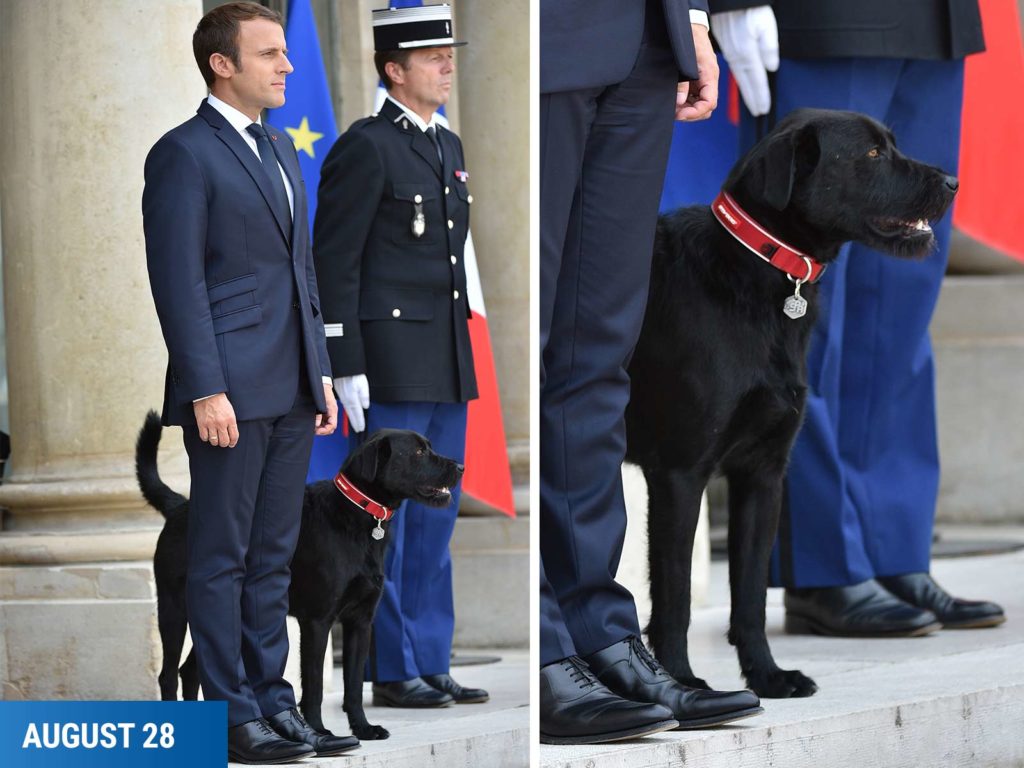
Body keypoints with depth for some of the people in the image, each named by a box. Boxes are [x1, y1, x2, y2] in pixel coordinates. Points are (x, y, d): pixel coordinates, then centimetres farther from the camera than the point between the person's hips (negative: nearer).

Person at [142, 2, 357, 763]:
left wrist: (321, 374, 15)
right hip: (231, 392, -8)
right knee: (222, 558, -1)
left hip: (291, 393, 8)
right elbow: (178, 280, -14)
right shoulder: (184, 155, -9)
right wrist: (207, 390, -19)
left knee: (272, 558, 12)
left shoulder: (281, 150, 16)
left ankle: (274, 704, 17)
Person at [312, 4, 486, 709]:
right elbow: (333, 264, -12)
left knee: (436, 519, 10)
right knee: (388, 518, -3)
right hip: (390, 357, -8)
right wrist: (347, 368, -16)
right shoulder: (366, 149, -10)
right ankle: (393, 671, 2)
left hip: (448, 363, 8)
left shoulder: (448, 147, 15)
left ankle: (430, 663, 16)